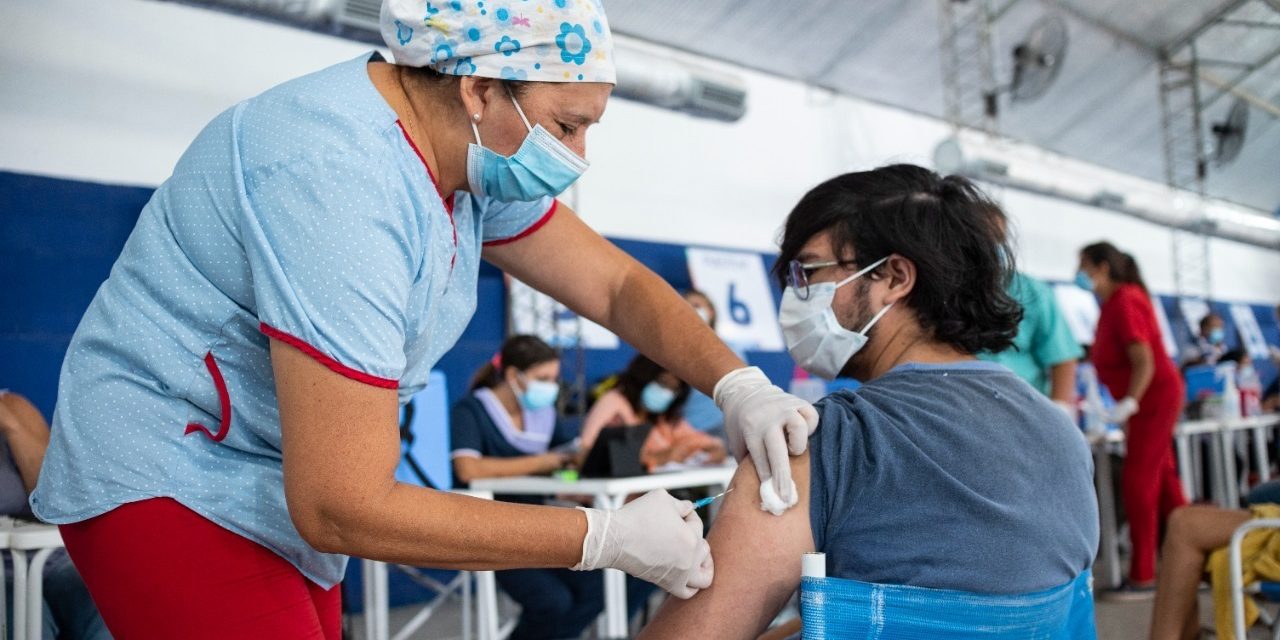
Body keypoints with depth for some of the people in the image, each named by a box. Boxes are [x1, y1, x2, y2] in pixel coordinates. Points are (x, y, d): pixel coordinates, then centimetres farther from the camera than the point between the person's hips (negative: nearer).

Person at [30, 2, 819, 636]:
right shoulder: (343, 181, -31)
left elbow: (616, 284, 5)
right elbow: (340, 509, -31)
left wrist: (739, 385, -14)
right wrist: (609, 539, -27)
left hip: (286, 493, 9)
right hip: (170, 486, -9)